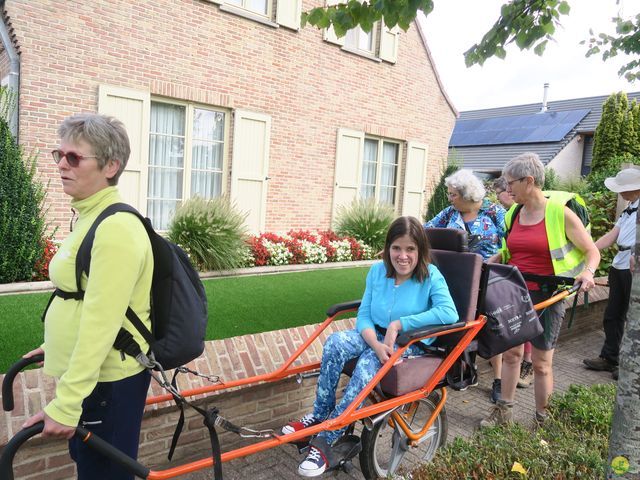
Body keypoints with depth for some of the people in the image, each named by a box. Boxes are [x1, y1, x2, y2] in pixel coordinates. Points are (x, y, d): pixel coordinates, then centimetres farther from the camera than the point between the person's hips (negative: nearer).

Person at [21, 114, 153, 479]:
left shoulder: (116, 228, -24)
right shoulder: (90, 216, 8)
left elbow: (101, 324, -27)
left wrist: (65, 404, -25)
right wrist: (56, 345, 27)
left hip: (106, 382, -9)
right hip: (85, 374, 9)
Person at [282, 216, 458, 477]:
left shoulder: (431, 276, -11)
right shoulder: (377, 271, 0)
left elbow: (449, 313, -28)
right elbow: (364, 315, -2)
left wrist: (399, 324, -27)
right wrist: (377, 344, -23)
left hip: (410, 344, -4)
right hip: (375, 336, 4)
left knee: (368, 364, -33)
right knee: (335, 342, -26)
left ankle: (325, 439, -24)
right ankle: (320, 415, -13)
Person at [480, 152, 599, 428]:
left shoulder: (561, 213, -9)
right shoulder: (514, 215, 6)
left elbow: (592, 252, -4)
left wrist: (587, 272, -23)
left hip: (546, 297, -5)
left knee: (541, 363, 5)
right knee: (510, 353, 12)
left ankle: (541, 419, 24)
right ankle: (504, 411, 26)